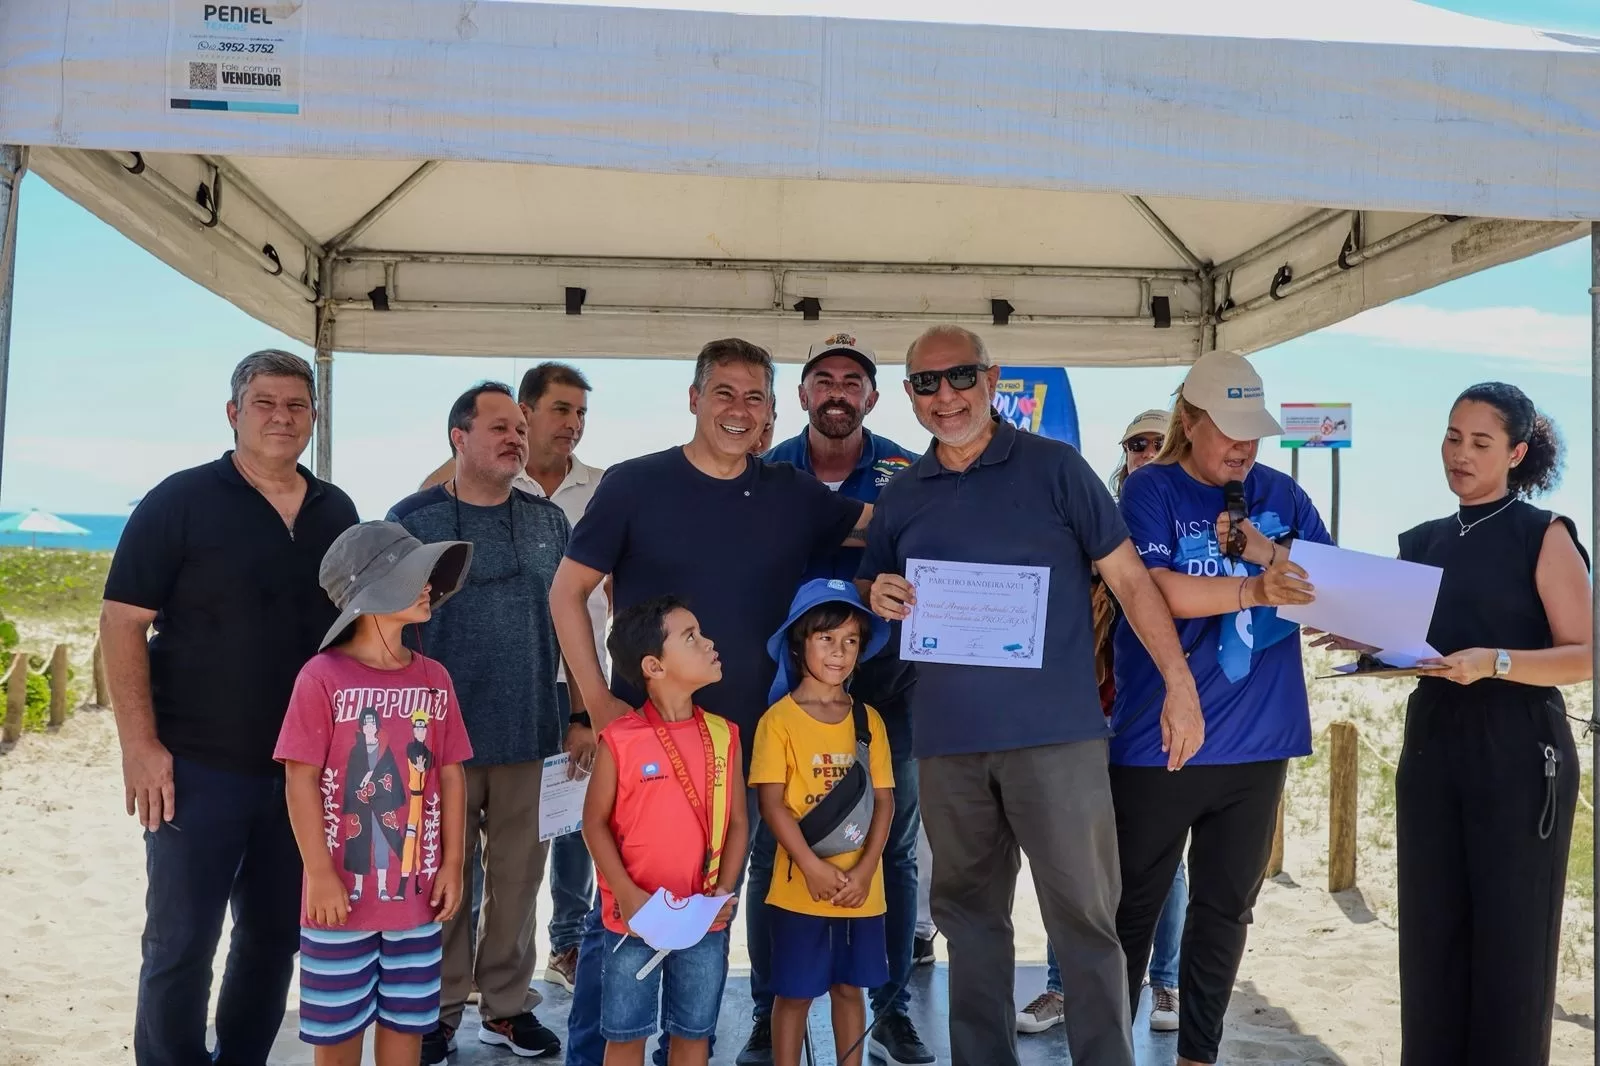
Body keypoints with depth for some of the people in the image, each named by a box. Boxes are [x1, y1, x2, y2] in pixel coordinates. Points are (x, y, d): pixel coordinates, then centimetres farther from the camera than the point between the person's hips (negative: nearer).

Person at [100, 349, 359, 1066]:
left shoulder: (336, 512, 9)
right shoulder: (181, 501, -5)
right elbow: (123, 622, -8)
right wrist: (140, 746, -14)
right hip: (198, 765, -4)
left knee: (275, 936, 14)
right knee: (179, 944, 4)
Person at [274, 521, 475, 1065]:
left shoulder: (434, 679, 2)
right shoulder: (322, 677, -13)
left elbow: (450, 775, 6)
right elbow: (300, 779, -12)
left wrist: (451, 864, 3)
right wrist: (319, 874, -12)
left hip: (416, 891, 4)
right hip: (342, 892, -4)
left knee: (407, 1019, 14)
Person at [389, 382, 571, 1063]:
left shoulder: (548, 521, 8)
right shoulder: (413, 522, -2)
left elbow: (575, 617, 12)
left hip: (531, 734, 3)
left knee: (518, 877, 10)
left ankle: (507, 1005, 25)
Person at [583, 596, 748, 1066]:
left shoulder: (724, 735, -2)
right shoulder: (620, 738, -13)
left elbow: (737, 822, 4)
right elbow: (596, 823, -5)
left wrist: (724, 891, -7)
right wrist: (626, 894, -13)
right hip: (635, 917, -3)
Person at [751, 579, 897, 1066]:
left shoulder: (868, 720, 4)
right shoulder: (780, 719, -8)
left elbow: (883, 801, 2)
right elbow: (772, 804, -12)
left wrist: (863, 870, -9)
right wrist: (815, 870, -17)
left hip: (862, 889, 4)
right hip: (800, 888, -3)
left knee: (850, 987, 16)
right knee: (794, 993, 8)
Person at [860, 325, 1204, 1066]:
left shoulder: (1054, 467, 1)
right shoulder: (899, 497, 11)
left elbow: (1128, 578, 0)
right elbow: (870, 596, 20)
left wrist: (1180, 685, -5)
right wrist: (880, 598, -4)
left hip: (1056, 733, -3)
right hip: (947, 743, 4)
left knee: (1083, 916, 1)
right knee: (969, 916, 13)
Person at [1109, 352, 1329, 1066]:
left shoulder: (1281, 495, 9)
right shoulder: (1150, 490, -5)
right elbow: (1158, 590, -18)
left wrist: (1272, 553, -10)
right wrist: (1252, 590, -19)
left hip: (1258, 740, 5)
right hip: (1159, 738, -4)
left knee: (1227, 907, 14)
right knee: (1135, 904, 8)